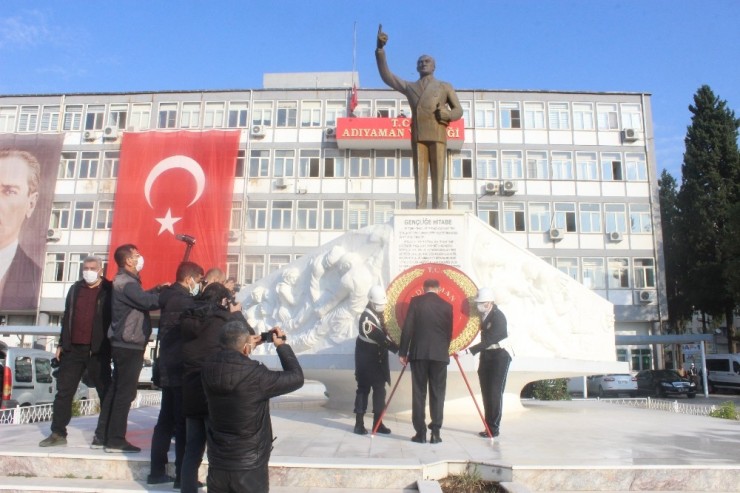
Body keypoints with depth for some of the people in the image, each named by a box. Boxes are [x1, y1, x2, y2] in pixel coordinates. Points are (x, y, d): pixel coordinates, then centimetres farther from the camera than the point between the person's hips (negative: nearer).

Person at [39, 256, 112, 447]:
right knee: (64, 391, 7)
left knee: (105, 392, 3)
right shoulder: (75, 289, 13)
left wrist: (108, 347, -10)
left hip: (97, 350, -5)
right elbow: (67, 317, 17)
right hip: (73, 349, 5)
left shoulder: (109, 290, -4)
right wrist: (61, 344, 14)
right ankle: (58, 433, 15)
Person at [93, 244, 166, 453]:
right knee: (125, 392, -4)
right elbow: (148, 302, -27)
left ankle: (101, 437, 21)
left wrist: (158, 289, 9)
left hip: (124, 344, 10)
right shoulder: (126, 283, -16)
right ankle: (116, 440, 3)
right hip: (129, 345, -10)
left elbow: (140, 297, 24)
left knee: (115, 390, 14)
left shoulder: (125, 281, 17)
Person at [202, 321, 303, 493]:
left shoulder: (209, 369, -9)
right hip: (250, 467, -4)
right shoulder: (256, 376, -24)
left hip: (217, 464, 5)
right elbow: (296, 378, -9)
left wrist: (249, 346, 14)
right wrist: (281, 345, 0)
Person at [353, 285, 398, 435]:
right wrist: (398, 350, -32)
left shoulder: (378, 314, 5)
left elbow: (383, 335, 15)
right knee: (363, 389, -3)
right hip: (366, 359, -8)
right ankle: (359, 423, 3)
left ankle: (377, 423, 13)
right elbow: (380, 338, -29)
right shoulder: (366, 317, -23)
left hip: (378, 358, 8)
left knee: (380, 389, 7)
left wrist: (395, 347, 6)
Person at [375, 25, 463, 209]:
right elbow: (386, 75, 18)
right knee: (420, 173, -6)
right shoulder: (409, 87, 25)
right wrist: (380, 49, 10)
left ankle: (437, 209, -10)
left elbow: (458, 110, 18)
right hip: (418, 135, 1)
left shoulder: (445, 87, 21)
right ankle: (420, 208, -10)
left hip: (438, 135, -1)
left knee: (438, 173, -7)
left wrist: (447, 114, -7)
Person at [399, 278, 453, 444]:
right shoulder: (447, 306, 5)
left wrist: (403, 352, 2)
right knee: (437, 393, 6)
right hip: (440, 354, 1)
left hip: (418, 353, -1)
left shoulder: (416, 301, 1)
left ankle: (420, 432, 5)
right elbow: (449, 332, 10)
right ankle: (435, 432, 4)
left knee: (419, 393, 4)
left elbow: (407, 328, -3)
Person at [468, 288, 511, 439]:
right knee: (486, 392, 7)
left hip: (499, 356, -7)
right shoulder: (483, 313, 0)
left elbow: (489, 340, -28)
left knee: (495, 392, -7)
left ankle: (494, 428, 0)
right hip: (486, 355, 7)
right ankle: (488, 426, 14)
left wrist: (470, 351, -34)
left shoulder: (498, 317, -20)